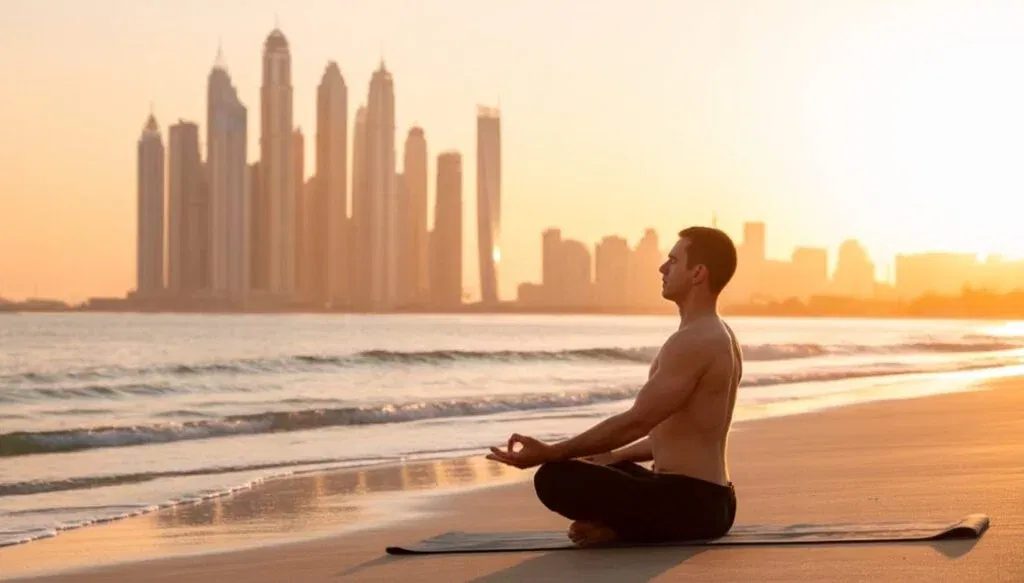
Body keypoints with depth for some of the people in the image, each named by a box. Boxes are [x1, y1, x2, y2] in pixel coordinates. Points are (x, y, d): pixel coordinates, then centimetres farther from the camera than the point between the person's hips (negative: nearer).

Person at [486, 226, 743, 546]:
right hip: (711, 503, 11)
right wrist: (610, 457, 32)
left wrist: (550, 453, -16)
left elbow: (636, 422, -20)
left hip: (689, 503, -11)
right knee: (602, 470, 32)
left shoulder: (692, 341, -16)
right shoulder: (719, 337, 17)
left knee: (554, 478, -19)